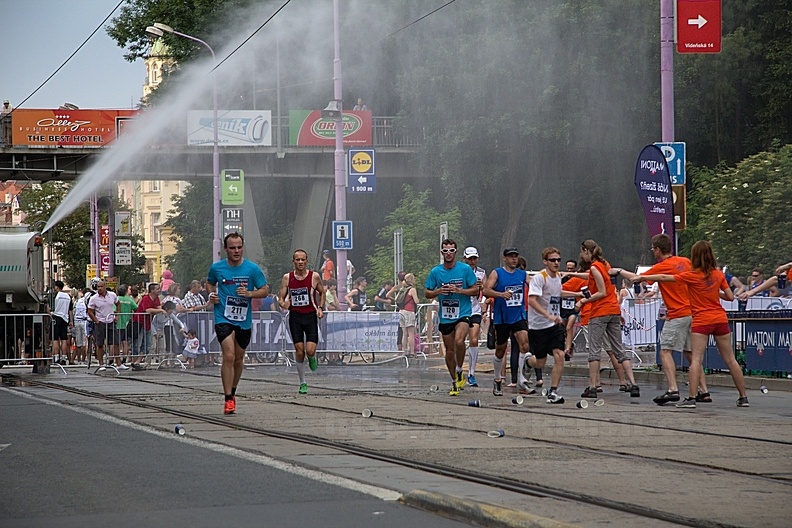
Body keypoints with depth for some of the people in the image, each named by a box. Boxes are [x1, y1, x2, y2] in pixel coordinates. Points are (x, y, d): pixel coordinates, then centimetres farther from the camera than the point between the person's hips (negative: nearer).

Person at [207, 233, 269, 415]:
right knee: (229, 356, -17)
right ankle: (228, 400, -14)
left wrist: (249, 293, -16)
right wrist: (211, 294, -2)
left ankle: (232, 392, 37)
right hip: (223, 318, -2)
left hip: (244, 320, 2)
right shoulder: (216, 268, -1)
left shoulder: (252, 269, -3)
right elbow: (210, 283, 19)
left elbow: (265, 290, 2)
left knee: (239, 359, 14)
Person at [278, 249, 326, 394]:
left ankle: (312, 359, 26)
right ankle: (302, 383, 12)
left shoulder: (314, 276, -2)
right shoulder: (287, 278, 1)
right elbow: (281, 298, 5)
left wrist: (320, 308, 0)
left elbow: (322, 293, 14)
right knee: (299, 351, -1)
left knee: (310, 350, -14)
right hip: (295, 316, 1)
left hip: (310, 315, -1)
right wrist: (283, 304, -18)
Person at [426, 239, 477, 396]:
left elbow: (475, 290, 0)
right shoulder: (436, 271, 3)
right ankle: (454, 383, 24)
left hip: (463, 313, -3)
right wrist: (439, 291, -11)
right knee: (449, 350, 9)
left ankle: (459, 372, -9)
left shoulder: (465, 269, -3)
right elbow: (428, 294, 9)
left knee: (459, 341, -28)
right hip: (445, 316, 3)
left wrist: (458, 290, -15)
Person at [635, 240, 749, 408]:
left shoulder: (693, 276, -6)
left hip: (701, 320, -4)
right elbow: (730, 297, 5)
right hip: (720, 318, 4)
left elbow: (665, 278, -2)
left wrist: (643, 278, 8)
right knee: (730, 360, 9)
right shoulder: (719, 275, 4)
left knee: (696, 359, -8)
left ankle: (691, 398, -17)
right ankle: (743, 397, 12)